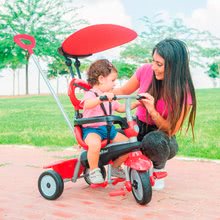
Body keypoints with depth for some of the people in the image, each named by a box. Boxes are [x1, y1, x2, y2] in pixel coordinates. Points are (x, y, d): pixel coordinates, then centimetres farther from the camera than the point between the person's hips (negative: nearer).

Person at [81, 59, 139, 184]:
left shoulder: (109, 97, 18)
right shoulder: (91, 94, -11)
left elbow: (121, 108, 31)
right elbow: (87, 104, -35)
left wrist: (135, 104, 20)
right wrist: (101, 98, -52)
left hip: (108, 128, 8)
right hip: (92, 129, -8)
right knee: (95, 144, -40)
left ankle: (115, 167, 20)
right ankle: (94, 170, -15)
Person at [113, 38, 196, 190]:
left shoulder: (184, 92, -20)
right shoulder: (146, 70, -12)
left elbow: (171, 130, -19)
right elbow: (124, 91, 4)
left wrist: (152, 110, -35)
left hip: (161, 134, -3)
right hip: (138, 126, 3)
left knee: (153, 141, -38)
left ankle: (159, 167, -2)